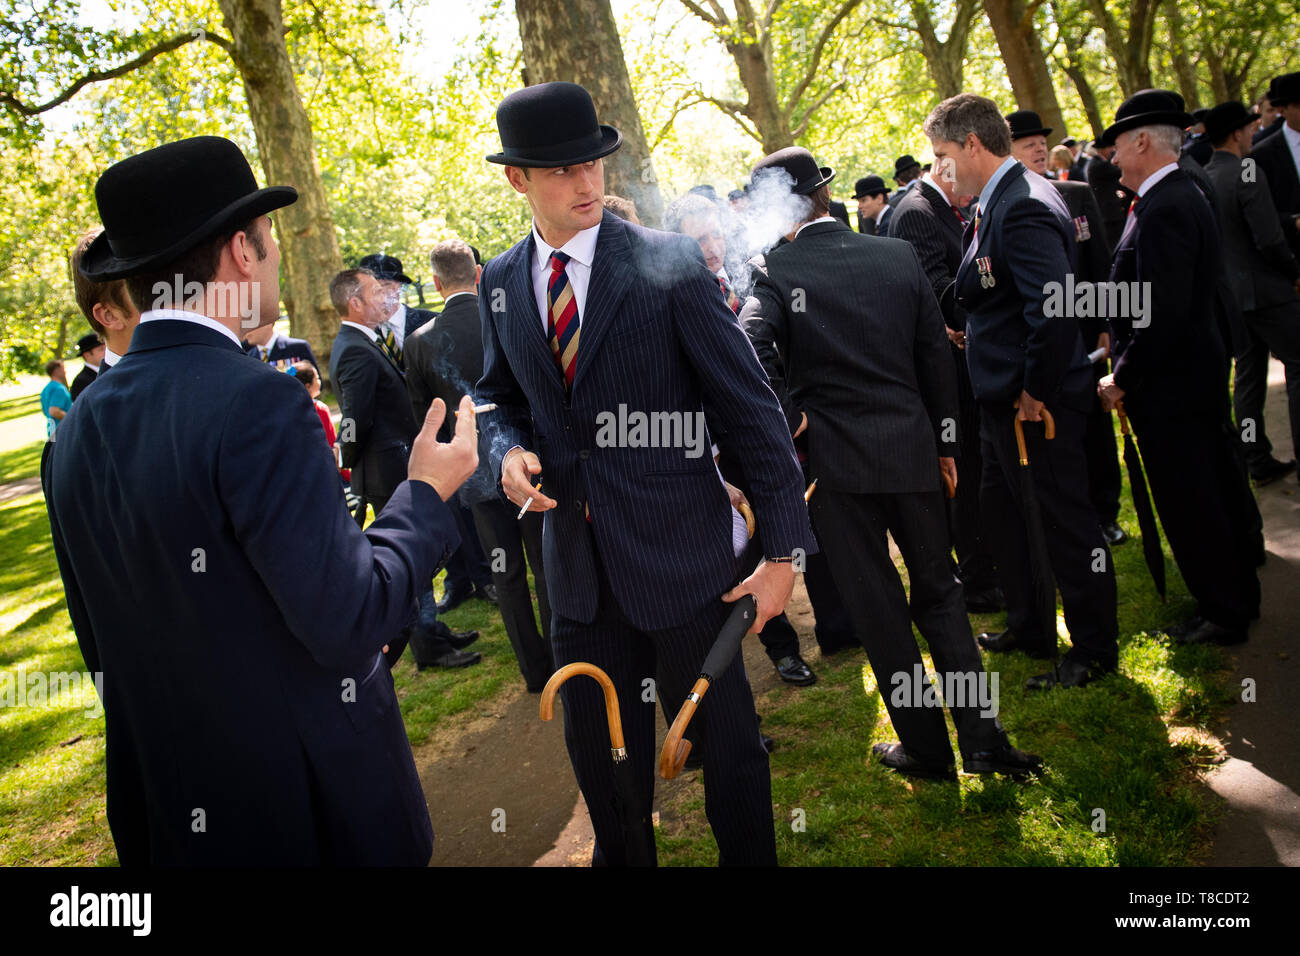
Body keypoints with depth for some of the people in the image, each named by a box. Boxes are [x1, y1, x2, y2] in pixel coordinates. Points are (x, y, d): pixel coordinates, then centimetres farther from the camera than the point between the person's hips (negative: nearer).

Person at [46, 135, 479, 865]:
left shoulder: (82, 422, 0)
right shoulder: (258, 403, -23)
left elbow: (103, 644, 8)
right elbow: (348, 625, -24)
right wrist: (427, 494, -10)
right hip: (310, 799, -6)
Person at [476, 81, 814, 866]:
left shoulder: (671, 264, -11)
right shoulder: (500, 283, 3)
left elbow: (754, 410, -10)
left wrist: (784, 553, -11)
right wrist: (511, 451, -6)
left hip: (680, 556, -4)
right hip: (578, 566, 4)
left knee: (728, 744, 10)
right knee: (600, 757, 18)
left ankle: (751, 857, 33)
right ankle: (622, 855, 42)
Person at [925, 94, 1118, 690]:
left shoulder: (1024, 207, -23)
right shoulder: (999, 202, 9)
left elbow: (1055, 308, -30)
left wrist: (1036, 391, -22)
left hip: (1036, 402, -11)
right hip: (1004, 396, 11)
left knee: (1065, 519, 4)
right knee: (1001, 509, 21)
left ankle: (1094, 651, 21)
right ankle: (1028, 629, 38)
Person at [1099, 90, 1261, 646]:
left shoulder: (1163, 210, -22)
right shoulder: (1186, 195, 11)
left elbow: (1163, 314, -27)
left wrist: (1122, 379, -18)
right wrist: (1128, 366, 14)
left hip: (1170, 382, -10)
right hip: (1201, 370, 10)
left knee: (1188, 504, 1)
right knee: (1216, 490, 20)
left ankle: (1224, 614, 14)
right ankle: (1239, 595, 34)